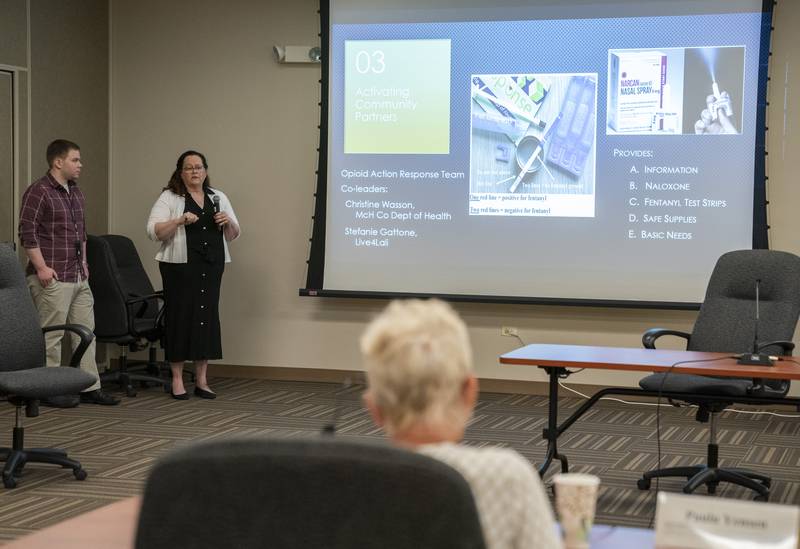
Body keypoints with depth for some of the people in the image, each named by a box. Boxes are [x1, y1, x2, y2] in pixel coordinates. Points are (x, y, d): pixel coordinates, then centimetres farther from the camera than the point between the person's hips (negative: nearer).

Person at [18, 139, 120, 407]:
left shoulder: (75, 192, 16)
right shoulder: (39, 191, -11)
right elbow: (27, 232, -15)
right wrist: (41, 267, -18)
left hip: (79, 276, 9)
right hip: (52, 278, -9)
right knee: (51, 335, -3)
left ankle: (90, 387, 16)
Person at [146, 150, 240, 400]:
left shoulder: (218, 198, 14)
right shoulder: (169, 198, -1)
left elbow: (233, 234, 16)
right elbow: (154, 231, -9)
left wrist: (228, 222, -5)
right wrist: (180, 220, -22)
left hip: (211, 267, 4)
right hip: (180, 267, -4)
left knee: (207, 318, 4)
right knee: (180, 318, -2)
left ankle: (201, 381, 11)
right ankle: (177, 380, 6)